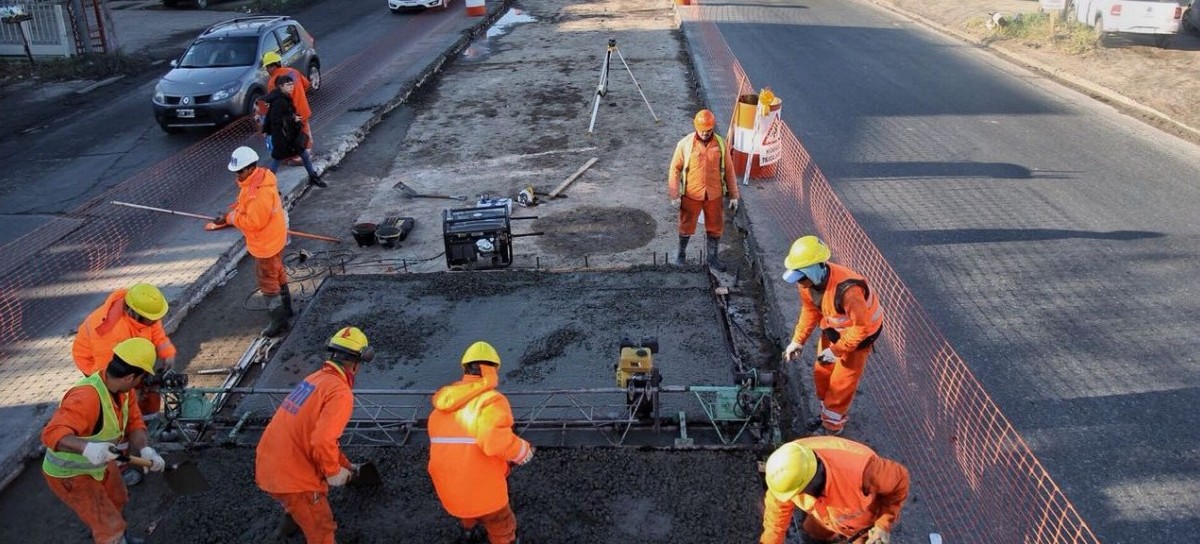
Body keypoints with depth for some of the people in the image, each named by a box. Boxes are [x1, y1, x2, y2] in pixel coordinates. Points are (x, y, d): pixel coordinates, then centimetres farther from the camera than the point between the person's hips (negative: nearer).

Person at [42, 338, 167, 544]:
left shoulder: (121, 388, -14)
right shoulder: (86, 398, -40)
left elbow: (134, 421, -10)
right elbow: (52, 433, -50)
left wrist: (145, 449, -28)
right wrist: (87, 447, -67)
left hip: (100, 462, 9)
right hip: (69, 473, -9)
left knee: (117, 500, 31)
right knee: (110, 526, -3)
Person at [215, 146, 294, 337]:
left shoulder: (260, 192, -33)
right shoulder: (253, 181, -1)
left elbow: (253, 222, -31)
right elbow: (247, 206, 11)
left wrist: (229, 217, -18)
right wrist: (233, 212, -5)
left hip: (267, 243, -10)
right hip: (271, 238, 10)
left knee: (267, 281, 3)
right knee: (277, 273, 24)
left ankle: (279, 321, 15)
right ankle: (285, 308, 42)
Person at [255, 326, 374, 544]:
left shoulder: (315, 378, 10)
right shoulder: (340, 393, -19)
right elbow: (322, 442, -31)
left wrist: (345, 464, 30)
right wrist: (333, 472, -11)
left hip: (267, 465, 8)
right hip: (292, 477, -8)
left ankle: (292, 517, 63)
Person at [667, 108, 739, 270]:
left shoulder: (721, 144, -7)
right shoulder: (685, 144, -12)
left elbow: (729, 171, 1)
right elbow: (675, 169, -6)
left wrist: (734, 196, 2)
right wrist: (674, 196, -8)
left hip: (714, 195, 2)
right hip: (691, 195, -1)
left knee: (715, 227, 13)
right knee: (686, 226, 15)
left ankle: (712, 257, 32)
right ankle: (681, 252, 38)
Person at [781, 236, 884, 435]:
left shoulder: (847, 289, -42)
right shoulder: (807, 281, -19)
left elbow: (861, 326, -32)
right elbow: (810, 310, -1)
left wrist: (837, 350, -25)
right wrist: (798, 340, -5)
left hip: (858, 333, -7)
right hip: (832, 329, 7)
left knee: (841, 383, 3)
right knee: (821, 374, 17)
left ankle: (832, 428, 23)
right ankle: (829, 414, 41)